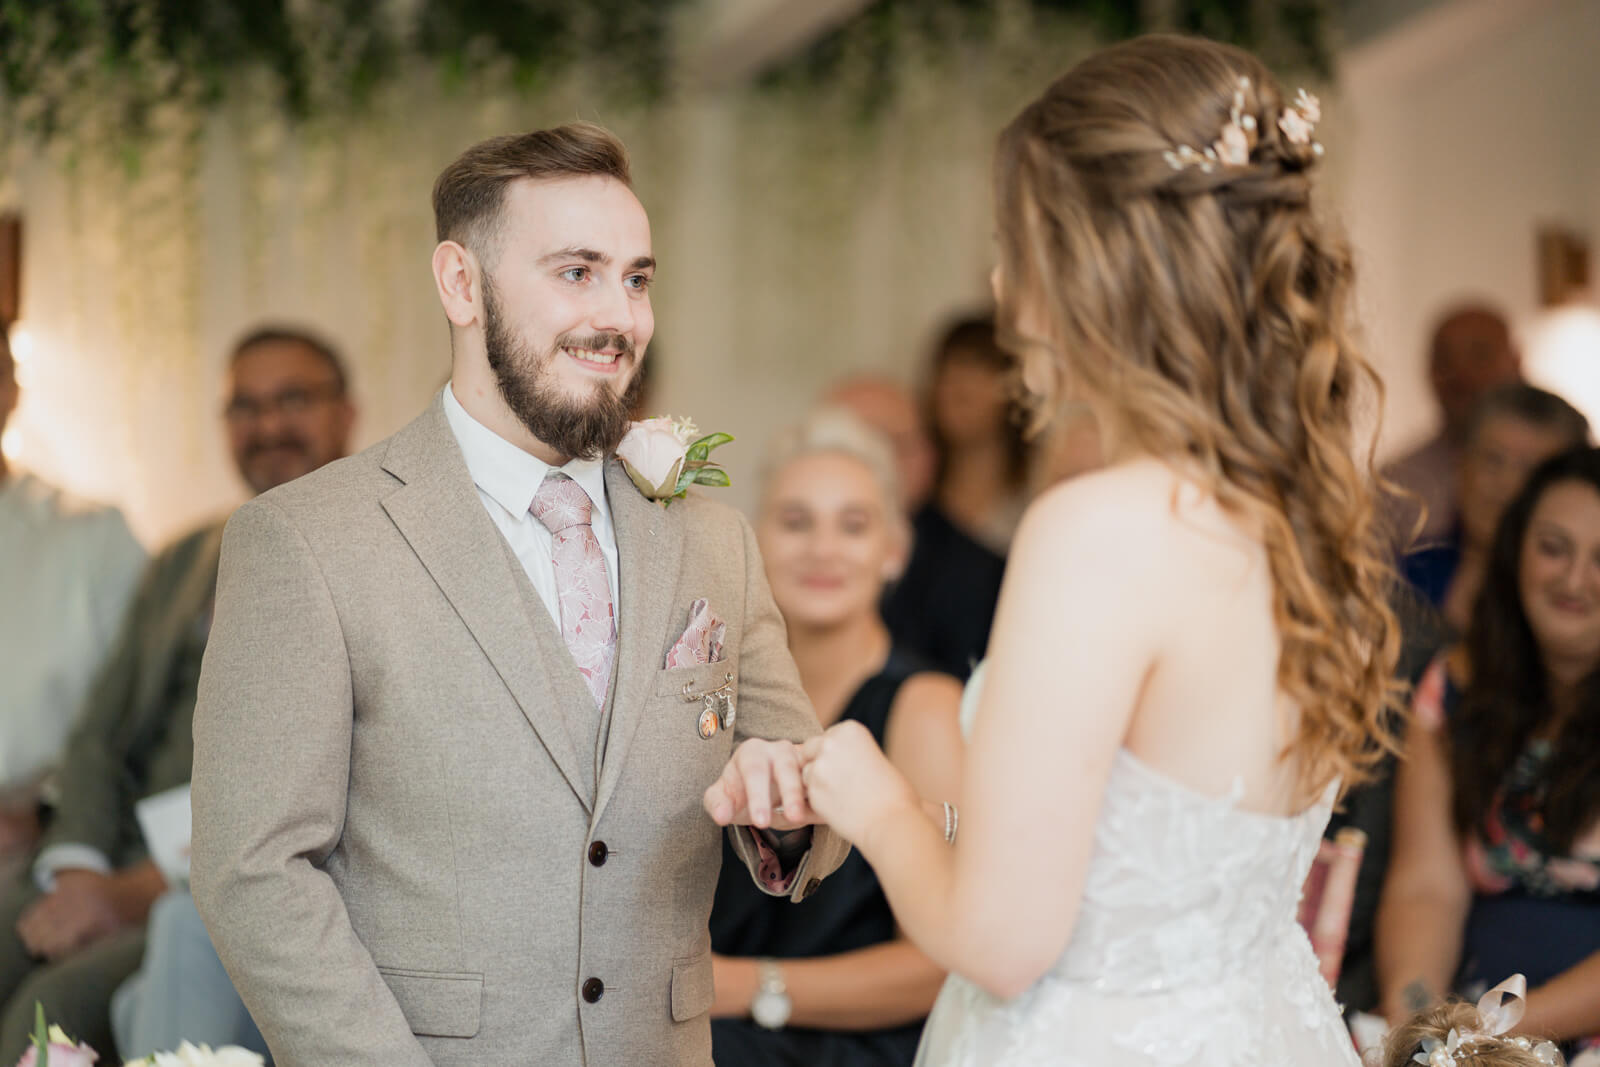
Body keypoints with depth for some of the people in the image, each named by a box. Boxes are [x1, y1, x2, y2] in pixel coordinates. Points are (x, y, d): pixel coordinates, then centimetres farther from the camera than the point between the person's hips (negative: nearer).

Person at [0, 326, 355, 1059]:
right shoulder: (181, 565, 24)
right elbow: (103, 737, 20)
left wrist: (149, 889, -15)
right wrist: (80, 870, -2)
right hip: (120, 866, 6)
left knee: (59, 999, -29)